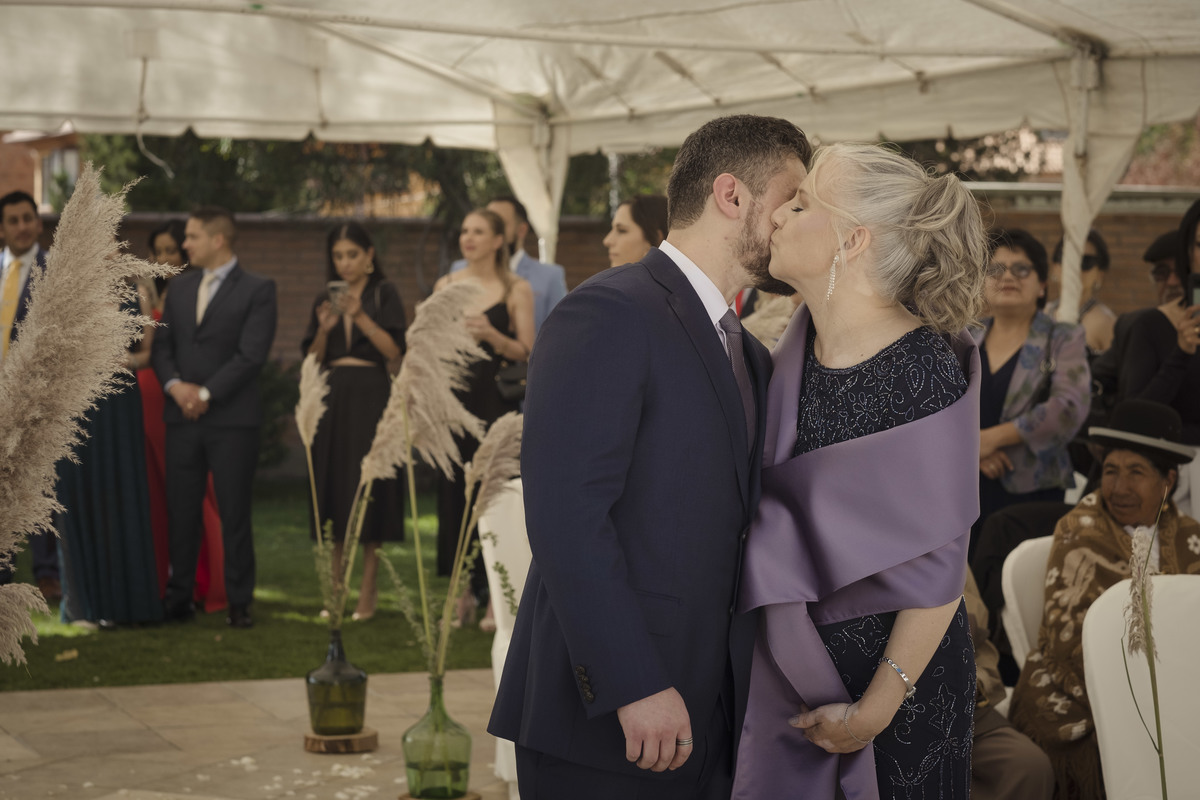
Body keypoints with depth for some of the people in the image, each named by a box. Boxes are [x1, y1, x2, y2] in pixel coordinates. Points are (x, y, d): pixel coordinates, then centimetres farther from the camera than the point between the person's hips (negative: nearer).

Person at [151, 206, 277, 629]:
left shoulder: (257, 290, -2)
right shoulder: (180, 287, 16)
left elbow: (252, 354, -11)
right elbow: (162, 345, 13)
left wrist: (206, 393, -13)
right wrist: (175, 385, -6)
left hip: (232, 419, -5)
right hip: (182, 417, 5)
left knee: (234, 514, 0)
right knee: (181, 512, 4)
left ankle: (239, 602, 7)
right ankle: (178, 598, 10)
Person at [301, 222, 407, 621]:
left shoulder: (383, 293, 2)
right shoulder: (325, 299, 14)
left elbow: (394, 350, -8)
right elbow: (312, 359, 11)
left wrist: (361, 317, -18)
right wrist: (325, 328, -7)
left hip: (370, 398, -4)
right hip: (331, 398, 4)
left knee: (368, 496, -5)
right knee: (333, 498, 3)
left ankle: (367, 596, -2)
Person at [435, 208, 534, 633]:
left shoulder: (517, 289, 1)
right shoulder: (446, 285, 11)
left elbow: (527, 352, -3)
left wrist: (491, 335, -18)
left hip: (496, 402, -4)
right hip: (454, 396, 4)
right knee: (454, 491, 3)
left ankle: (495, 597, 1)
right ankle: (464, 592, 12)